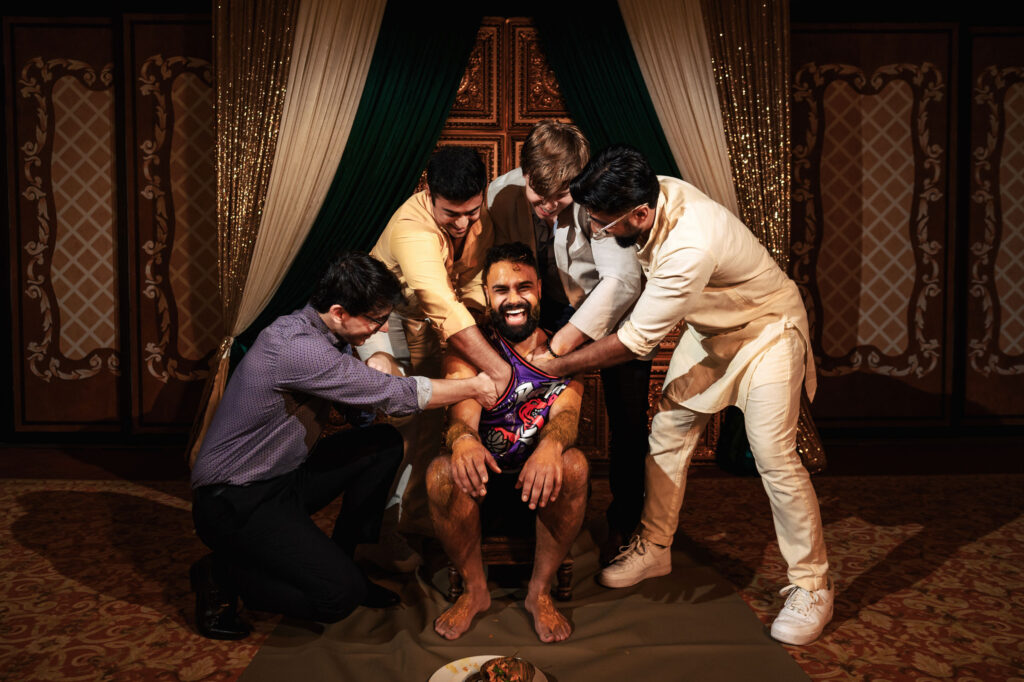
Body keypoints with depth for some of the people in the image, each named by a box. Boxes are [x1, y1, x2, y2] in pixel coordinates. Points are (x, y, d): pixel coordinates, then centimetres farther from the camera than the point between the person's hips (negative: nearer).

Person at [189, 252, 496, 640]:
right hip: (235, 500, -9)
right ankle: (221, 574, 2)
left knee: (386, 444, 2)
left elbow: (364, 411, 9)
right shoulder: (295, 345, -29)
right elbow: (393, 395, -25)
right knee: (340, 596, -20)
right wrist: (472, 388, -11)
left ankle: (340, 559, 13)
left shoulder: (328, 337, 2)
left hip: (285, 476, 10)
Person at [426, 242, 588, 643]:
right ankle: (475, 589, -4)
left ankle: (540, 592, -9)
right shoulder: (466, 355, 0)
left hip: (543, 489, 0)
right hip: (484, 489, 0)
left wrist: (551, 445, -40)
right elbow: (463, 416, -15)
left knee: (574, 464, -31)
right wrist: (462, 440, -43)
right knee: (441, 472, -30)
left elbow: (566, 412, -14)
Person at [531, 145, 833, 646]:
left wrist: (560, 366, -20)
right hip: (710, 327, 8)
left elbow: (636, 340, -31)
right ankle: (653, 547, 21)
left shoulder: (690, 247, -40)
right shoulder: (653, 194, -16)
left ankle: (812, 588, 7)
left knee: (773, 455, -11)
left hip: (767, 328, -8)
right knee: (668, 431, 5)